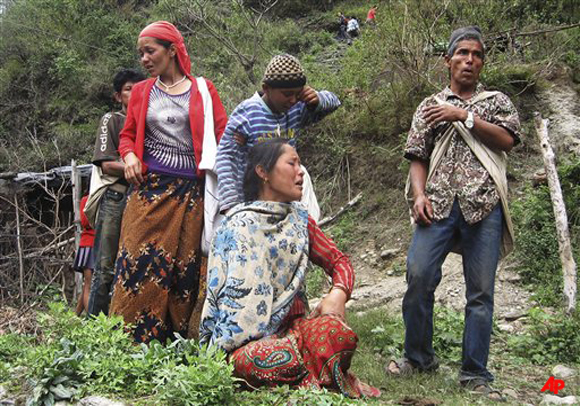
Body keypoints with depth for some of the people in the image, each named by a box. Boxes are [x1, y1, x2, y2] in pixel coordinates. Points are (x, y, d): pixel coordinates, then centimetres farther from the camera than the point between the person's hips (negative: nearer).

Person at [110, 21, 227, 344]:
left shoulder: (203, 90, 9)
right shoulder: (141, 92, 14)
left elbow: (223, 133, 6)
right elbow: (128, 135, 21)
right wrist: (129, 155, 0)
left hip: (191, 191, -1)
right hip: (149, 188, 1)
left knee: (186, 266, -1)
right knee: (141, 260, -7)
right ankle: (132, 339, -2)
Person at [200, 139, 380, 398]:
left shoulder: (299, 220, 13)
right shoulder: (238, 225, -4)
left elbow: (339, 262, 12)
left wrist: (338, 293, -11)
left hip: (292, 326, 4)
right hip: (246, 340, -3)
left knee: (335, 330, -30)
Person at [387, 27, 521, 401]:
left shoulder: (497, 101, 20)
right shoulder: (430, 106, 21)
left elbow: (507, 139, 0)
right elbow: (418, 157, 13)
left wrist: (464, 116, -5)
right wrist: (419, 195, -4)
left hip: (484, 204, 0)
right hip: (439, 203, 1)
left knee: (481, 291, -2)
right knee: (418, 277, -12)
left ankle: (475, 374, 6)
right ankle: (419, 357, 7)